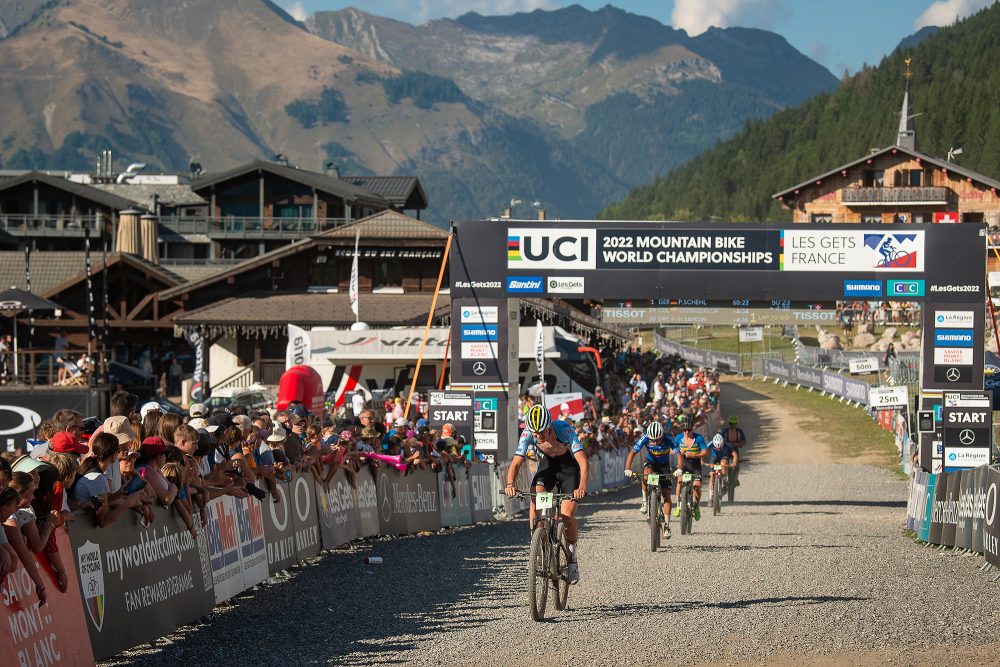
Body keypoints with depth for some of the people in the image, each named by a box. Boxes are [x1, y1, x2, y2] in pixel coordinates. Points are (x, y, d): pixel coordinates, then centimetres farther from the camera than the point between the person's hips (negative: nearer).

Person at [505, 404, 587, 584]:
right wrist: (510, 484, -48)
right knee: (535, 497, -27)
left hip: (569, 465, -3)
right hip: (547, 463, 3)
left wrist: (582, 486, -59)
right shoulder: (528, 434, -25)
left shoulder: (565, 430, -34)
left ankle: (572, 560, 6)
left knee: (567, 515, -17)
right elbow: (516, 463, -27)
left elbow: (584, 462, -41)